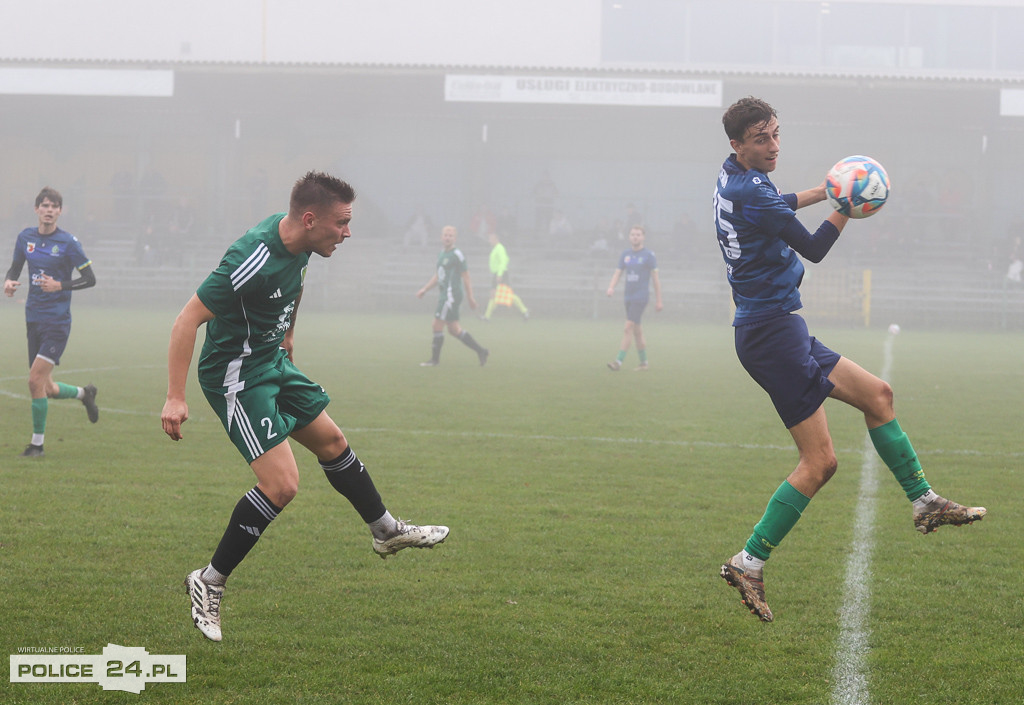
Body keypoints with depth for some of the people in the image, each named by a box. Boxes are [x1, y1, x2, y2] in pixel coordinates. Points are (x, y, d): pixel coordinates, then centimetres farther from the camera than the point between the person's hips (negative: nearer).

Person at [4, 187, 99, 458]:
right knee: (47, 390, 10)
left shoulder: (68, 242, -9)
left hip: (57, 321, -6)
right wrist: (9, 281, -4)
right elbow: (15, 267, 19)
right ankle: (84, 393, 42)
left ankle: (37, 444, -2)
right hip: (33, 320, 6)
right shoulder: (25, 237, 6)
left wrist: (60, 286, -20)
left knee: (36, 381, -14)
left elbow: (90, 278, -6)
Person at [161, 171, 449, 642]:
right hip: (236, 377, -9)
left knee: (332, 442, 22)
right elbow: (188, 320, -29)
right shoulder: (252, 261, -32)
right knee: (281, 484, -16)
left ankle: (386, 531, 43)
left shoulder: (299, 241, -4)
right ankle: (209, 583, -3)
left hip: (273, 362, 9)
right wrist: (175, 398, -30)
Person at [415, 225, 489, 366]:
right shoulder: (442, 254, 16)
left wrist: (470, 297, -10)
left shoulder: (457, 255, -10)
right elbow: (437, 276, 25)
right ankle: (481, 351, 17)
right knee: (454, 329, 10)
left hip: (452, 295, -9)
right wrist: (424, 289, 20)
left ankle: (435, 359, 0)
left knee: (438, 325, -8)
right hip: (444, 294, 9)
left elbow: (466, 277, -10)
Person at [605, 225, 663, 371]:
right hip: (629, 297, 6)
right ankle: (643, 362, 21)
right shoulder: (625, 254, 10)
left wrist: (658, 300, -2)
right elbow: (618, 273, 10)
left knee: (628, 329, -14)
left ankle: (618, 361, -18)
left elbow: (655, 278, -2)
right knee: (637, 330, 12)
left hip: (641, 297, -6)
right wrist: (611, 287, -11)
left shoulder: (648, 255, -5)